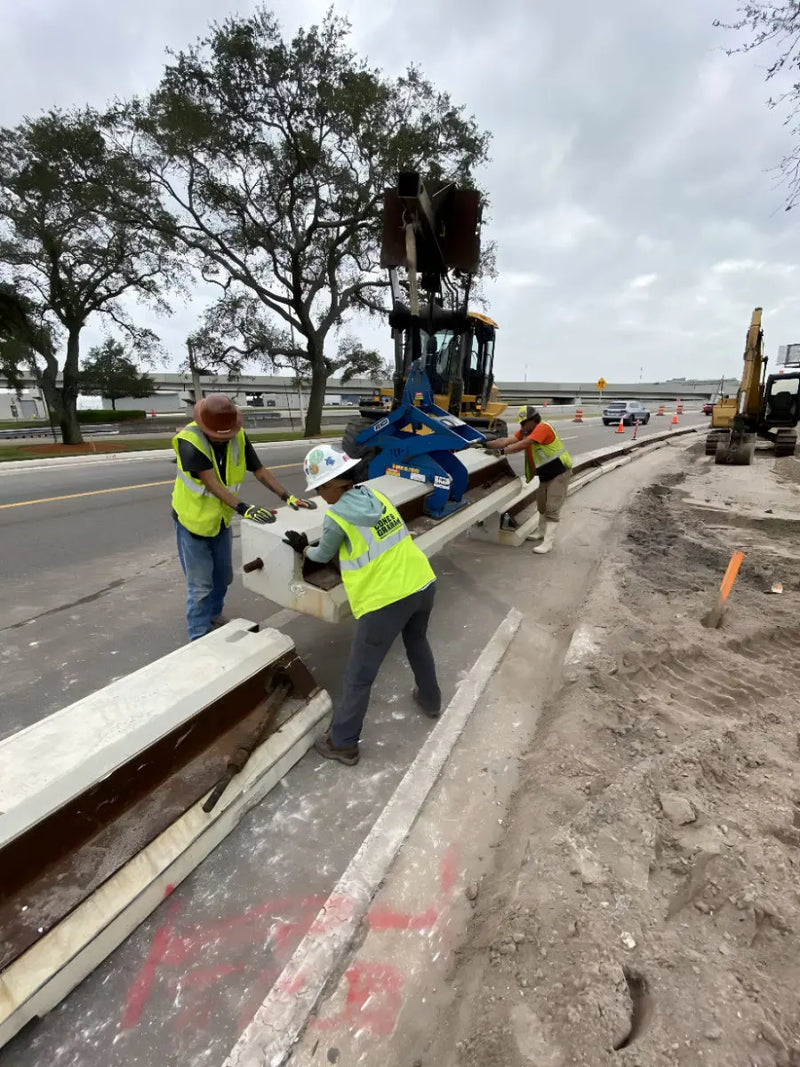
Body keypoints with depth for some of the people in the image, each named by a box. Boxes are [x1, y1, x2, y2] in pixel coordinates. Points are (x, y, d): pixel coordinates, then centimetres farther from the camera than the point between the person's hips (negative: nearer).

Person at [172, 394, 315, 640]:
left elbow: (259, 470, -9)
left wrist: (288, 497, -19)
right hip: (193, 520, -5)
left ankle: (214, 616, 44)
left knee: (223, 576, 20)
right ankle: (199, 638, 18)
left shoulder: (239, 437, -13)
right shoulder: (189, 441, -28)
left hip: (222, 519, 6)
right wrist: (244, 509, -46)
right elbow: (212, 483, -35)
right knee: (200, 585, 1)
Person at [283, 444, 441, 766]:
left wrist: (303, 548, 28)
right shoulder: (376, 495, 7)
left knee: (358, 676, 11)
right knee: (417, 643, 34)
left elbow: (323, 556, 8)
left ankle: (343, 743, 27)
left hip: (386, 600, -7)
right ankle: (430, 700, 55)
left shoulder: (336, 518, -11)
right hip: (423, 583, 7)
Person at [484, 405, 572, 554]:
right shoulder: (525, 432, 4)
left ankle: (548, 542, -8)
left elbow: (523, 444, -31)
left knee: (552, 508, -9)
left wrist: (501, 451, -30)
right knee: (542, 505, 20)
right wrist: (485, 444, -11)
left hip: (559, 472, -9)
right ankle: (541, 531, 38)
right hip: (545, 475, 9)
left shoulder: (543, 428, -22)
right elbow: (506, 441, -3)